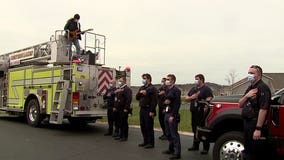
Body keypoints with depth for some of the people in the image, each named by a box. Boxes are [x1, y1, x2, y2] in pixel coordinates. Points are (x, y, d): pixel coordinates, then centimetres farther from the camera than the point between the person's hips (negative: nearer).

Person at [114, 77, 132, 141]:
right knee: (120, 123, 13)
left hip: (124, 109, -8)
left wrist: (126, 108, -22)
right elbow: (116, 98, 24)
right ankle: (121, 136, 22)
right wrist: (115, 107, 16)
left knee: (124, 123, -2)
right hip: (119, 109, 8)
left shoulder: (127, 89, -10)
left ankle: (125, 137, 5)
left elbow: (129, 99, -18)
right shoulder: (118, 89, 18)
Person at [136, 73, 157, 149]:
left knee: (149, 127, -2)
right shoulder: (141, 88, 16)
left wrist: (152, 111, -19)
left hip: (148, 110, -8)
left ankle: (151, 143, 9)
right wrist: (140, 92, -7)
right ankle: (145, 141, 25)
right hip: (142, 109, 8)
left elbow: (154, 101, -14)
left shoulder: (152, 88, -9)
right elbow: (137, 97, 13)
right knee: (143, 126, 13)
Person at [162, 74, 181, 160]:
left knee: (174, 134, -6)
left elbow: (177, 104, -17)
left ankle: (177, 153, 0)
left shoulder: (176, 90, -11)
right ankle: (171, 149, 30)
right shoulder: (168, 90, 16)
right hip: (167, 114, 9)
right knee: (168, 133, 16)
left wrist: (172, 116, -21)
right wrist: (165, 101, -3)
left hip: (172, 115, -9)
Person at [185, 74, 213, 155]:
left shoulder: (206, 89, -5)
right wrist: (191, 97, -2)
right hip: (194, 112, 8)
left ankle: (206, 148, 6)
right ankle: (195, 146, 30)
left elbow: (209, 99, -18)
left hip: (202, 113, -7)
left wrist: (206, 107, -32)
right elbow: (186, 98, 19)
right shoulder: (193, 89, 18)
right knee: (195, 129, 16)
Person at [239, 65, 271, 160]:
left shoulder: (262, 88, -13)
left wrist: (258, 129, -26)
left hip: (256, 124, -9)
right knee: (247, 152, 19)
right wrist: (246, 96, -6)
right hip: (247, 123, 9)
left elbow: (263, 109, -22)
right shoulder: (250, 88, 16)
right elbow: (240, 105, 14)